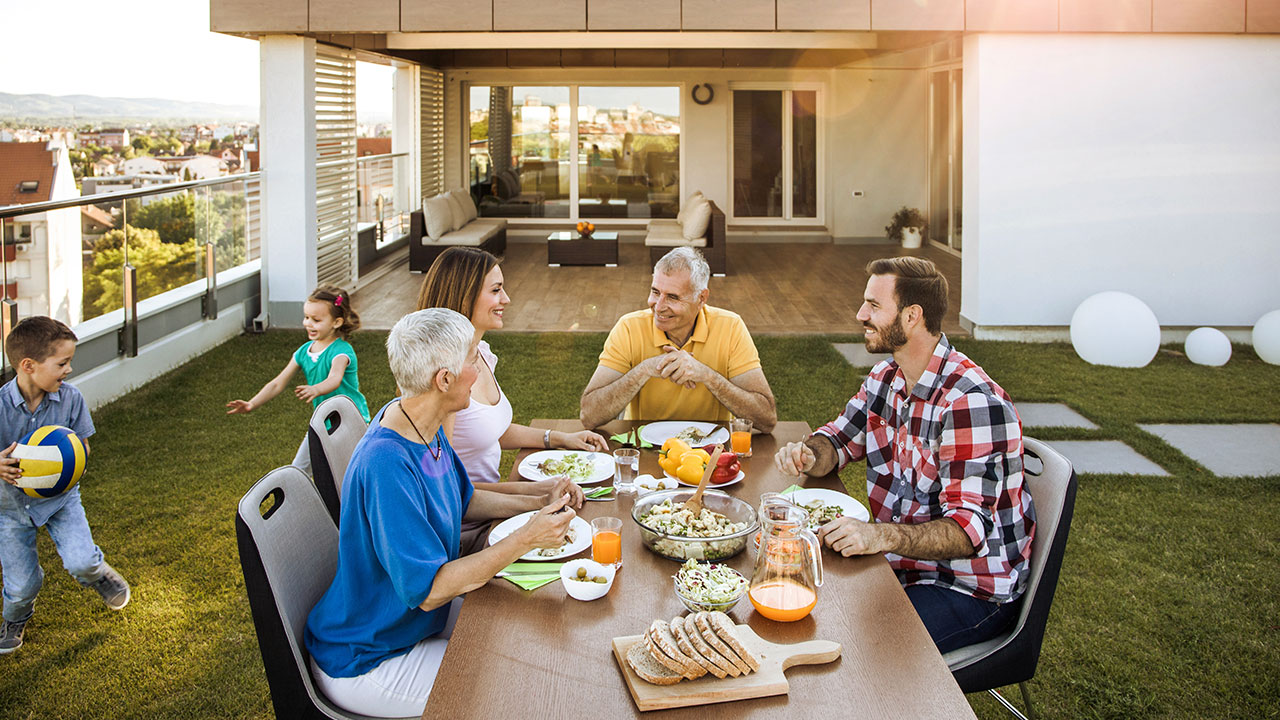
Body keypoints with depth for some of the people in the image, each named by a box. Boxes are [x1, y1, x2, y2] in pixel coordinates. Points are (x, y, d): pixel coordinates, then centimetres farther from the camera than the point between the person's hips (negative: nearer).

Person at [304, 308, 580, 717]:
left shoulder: (423, 427, -3)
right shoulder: (386, 465, -33)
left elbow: (460, 502, 14)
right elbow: (428, 590, -32)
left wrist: (538, 502, 1)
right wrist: (525, 540, -31)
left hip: (413, 618, 9)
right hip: (362, 664, -9)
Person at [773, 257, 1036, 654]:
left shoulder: (971, 404, -24)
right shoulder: (887, 378, 4)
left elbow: (968, 530, -29)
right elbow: (838, 439, 16)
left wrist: (878, 535, -44)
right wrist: (809, 455, -8)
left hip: (972, 588, -8)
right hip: (901, 565, 8)